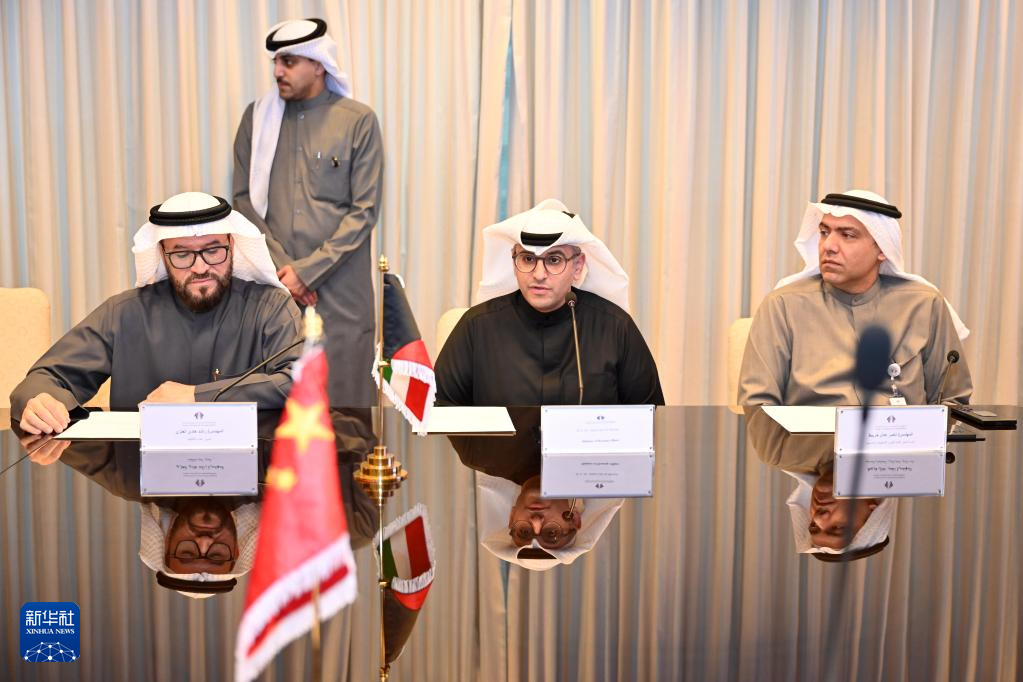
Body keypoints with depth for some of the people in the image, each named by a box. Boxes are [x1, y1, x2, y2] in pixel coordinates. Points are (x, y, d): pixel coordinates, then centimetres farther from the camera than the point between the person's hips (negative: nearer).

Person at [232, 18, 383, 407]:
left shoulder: (358, 121, -2)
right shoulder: (258, 117, 7)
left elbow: (364, 211, -6)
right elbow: (244, 199, 6)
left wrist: (306, 270, -11)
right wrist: (280, 266, -7)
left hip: (340, 286, -2)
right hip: (272, 285, 2)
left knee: (344, 392, 2)